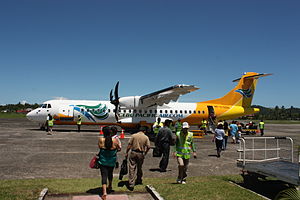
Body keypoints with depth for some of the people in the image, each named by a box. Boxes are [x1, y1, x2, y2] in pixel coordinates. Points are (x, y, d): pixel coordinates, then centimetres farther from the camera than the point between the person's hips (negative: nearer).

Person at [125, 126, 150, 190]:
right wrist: (145, 153, 12)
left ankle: (131, 184, -4)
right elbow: (148, 147, -3)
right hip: (141, 154, 1)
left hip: (133, 153, -1)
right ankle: (139, 180, 37)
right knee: (139, 168, 20)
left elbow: (129, 145, -4)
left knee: (132, 168, -1)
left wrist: (126, 153, 3)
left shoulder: (133, 135, -2)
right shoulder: (146, 137, 0)